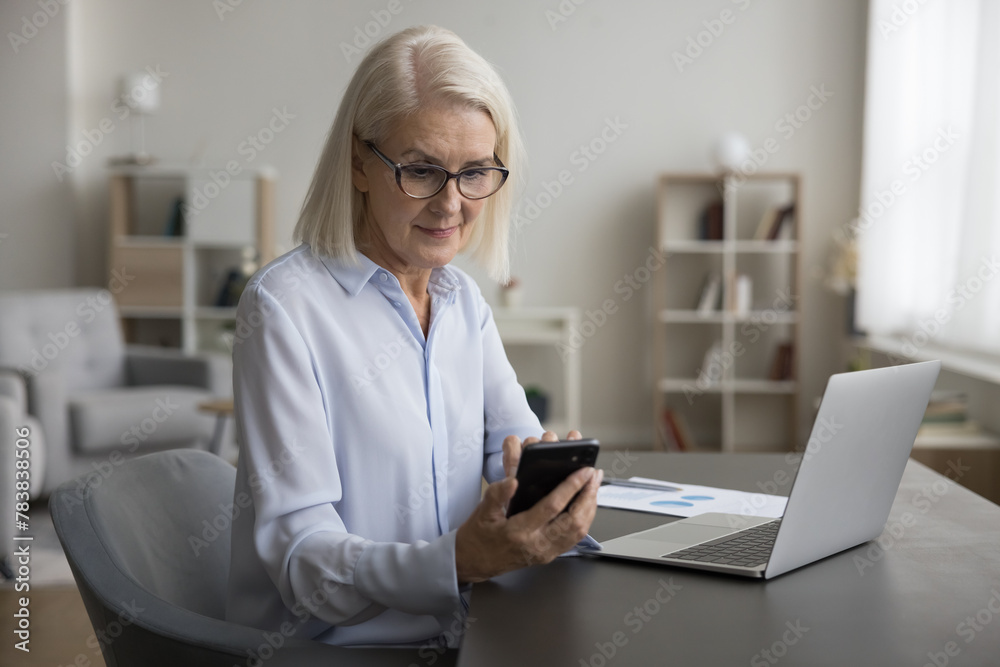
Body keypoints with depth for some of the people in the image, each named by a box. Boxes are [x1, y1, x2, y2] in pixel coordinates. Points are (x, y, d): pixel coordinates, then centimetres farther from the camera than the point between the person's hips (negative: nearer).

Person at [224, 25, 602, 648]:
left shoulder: (464, 299, 11)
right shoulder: (284, 305, -13)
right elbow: (301, 557, -18)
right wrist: (456, 561, -34)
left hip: (454, 635, 7)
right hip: (331, 646, -6)